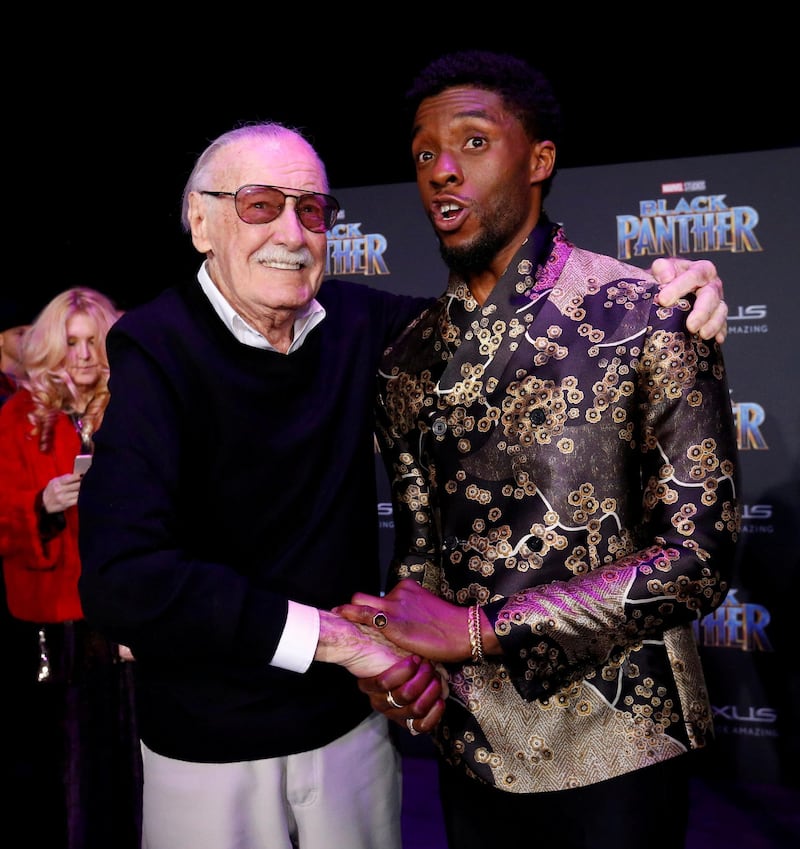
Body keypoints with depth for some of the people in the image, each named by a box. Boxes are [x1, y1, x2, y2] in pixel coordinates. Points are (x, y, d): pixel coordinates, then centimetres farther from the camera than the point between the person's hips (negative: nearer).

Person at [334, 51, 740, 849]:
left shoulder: (648, 318, -13)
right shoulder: (408, 359, 2)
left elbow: (698, 556, -18)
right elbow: (418, 541, 8)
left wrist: (476, 628, -21)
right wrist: (394, 643, -13)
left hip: (616, 747, -4)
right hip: (470, 743, 4)